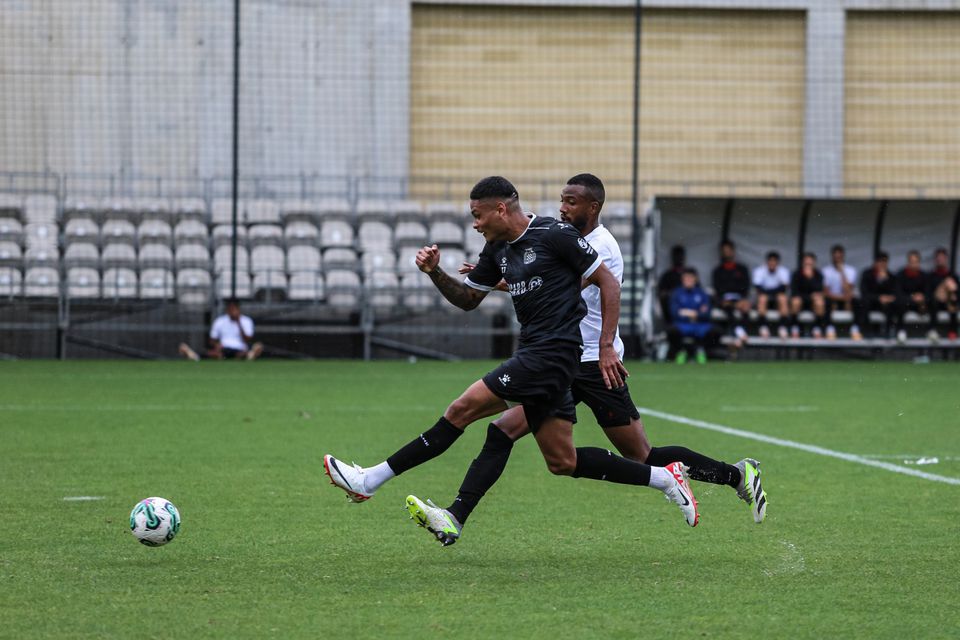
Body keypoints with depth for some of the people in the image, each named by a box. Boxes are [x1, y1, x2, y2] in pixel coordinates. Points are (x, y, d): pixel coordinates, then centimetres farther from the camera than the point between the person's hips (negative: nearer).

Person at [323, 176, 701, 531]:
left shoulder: (553, 235, -9)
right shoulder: (498, 249, 15)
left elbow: (608, 283, -6)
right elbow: (468, 299, 24)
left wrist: (606, 346, -11)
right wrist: (436, 273, 5)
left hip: (552, 352, -9)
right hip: (533, 353, 9)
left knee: (463, 409, -12)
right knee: (562, 462, 6)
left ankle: (370, 481, -10)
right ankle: (663, 477, 13)